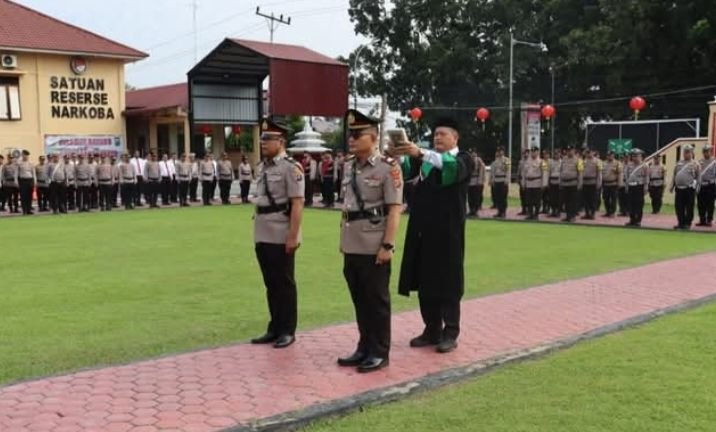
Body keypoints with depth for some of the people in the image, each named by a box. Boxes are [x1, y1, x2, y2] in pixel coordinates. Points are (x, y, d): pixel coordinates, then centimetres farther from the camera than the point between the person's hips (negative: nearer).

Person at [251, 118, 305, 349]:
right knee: (271, 284, 14)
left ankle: (287, 331, 13)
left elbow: (297, 204, -16)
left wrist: (293, 236, -19)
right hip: (263, 235, 8)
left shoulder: (291, 167, -11)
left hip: (281, 236, -8)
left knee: (284, 284, 2)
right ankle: (275, 328, 25)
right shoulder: (263, 167, 13)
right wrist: (257, 232, 17)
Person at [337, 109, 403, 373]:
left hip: (374, 246, -6)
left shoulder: (388, 167, -10)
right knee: (359, 299, 14)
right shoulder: (348, 166, 10)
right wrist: (342, 239, 16)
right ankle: (365, 347, 27)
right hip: (351, 245, 7)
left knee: (377, 300, 4)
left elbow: (394, 209, -13)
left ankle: (380, 353, 15)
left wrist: (388, 245, -17)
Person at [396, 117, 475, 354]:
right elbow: (406, 171, -5)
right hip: (424, 230, 5)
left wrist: (421, 153, -37)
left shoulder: (463, 159, 0)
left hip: (447, 231, -5)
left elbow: (452, 167, -25)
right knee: (425, 281, 9)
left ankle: (450, 333, 10)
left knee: (448, 282, 1)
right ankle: (432, 330, 20)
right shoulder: (426, 158, 13)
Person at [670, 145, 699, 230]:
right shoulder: (679, 164, 14)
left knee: (689, 208, 1)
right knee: (679, 207, 5)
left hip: (689, 189, -4)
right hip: (679, 188, 4)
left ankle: (688, 224, 10)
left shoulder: (695, 164, 1)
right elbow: (674, 176, 17)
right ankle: (681, 223, 15)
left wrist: (695, 187, -9)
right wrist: (672, 186, 12)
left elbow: (698, 177, -2)